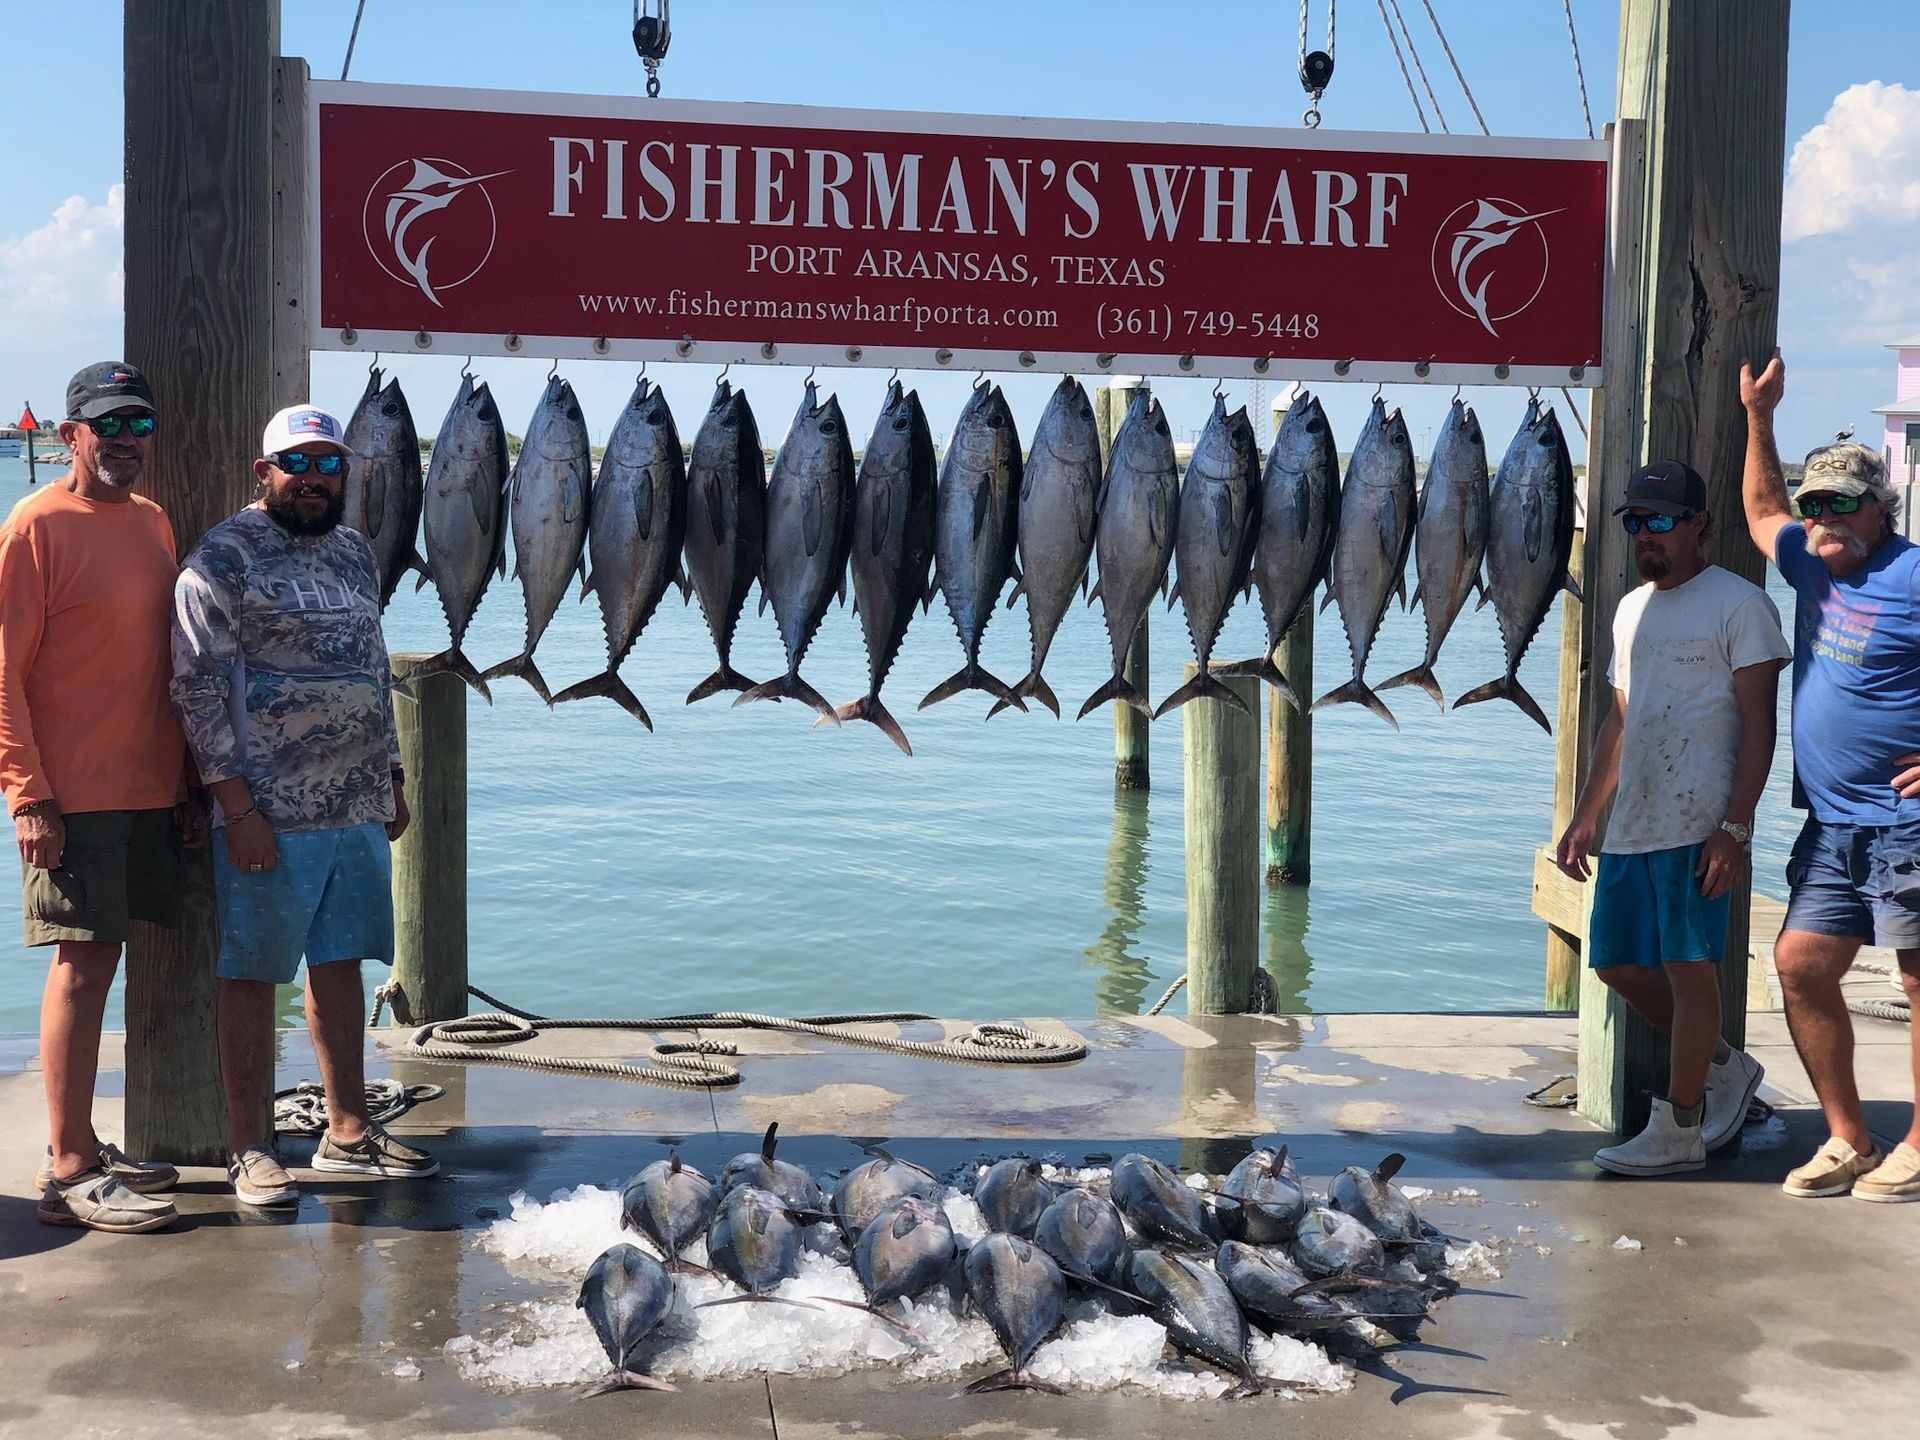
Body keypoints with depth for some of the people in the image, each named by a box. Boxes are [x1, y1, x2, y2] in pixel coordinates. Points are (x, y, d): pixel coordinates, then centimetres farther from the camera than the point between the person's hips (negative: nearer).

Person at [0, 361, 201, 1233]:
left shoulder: (152, 522, 14)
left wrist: (183, 781, 15)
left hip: (147, 791, 7)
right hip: (72, 795, -7)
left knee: (100, 959, 11)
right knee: (81, 965, -6)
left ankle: (80, 1148, 21)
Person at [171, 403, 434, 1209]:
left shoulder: (354, 553, 15)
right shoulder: (223, 557, -8)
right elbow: (199, 687, -12)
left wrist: (392, 778, 18)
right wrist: (237, 805, -16)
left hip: (358, 809, 7)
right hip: (269, 812, -7)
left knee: (341, 965, 12)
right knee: (252, 975, 1)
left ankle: (348, 1133, 21)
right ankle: (246, 1149, 11)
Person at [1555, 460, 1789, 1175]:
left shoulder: (1740, 604, -5)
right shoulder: (1632, 609, 18)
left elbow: (1759, 725, -10)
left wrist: (1736, 828, -18)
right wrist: (1584, 817, 19)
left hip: (1699, 826, -8)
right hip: (1631, 825, 8)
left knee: (1687, 967, -4)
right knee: (1615, 961, 10)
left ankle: (1678, 1131, 6)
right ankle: (1724, 1064, 28)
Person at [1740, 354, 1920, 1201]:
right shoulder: (1813, 564, 13)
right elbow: (1762, 512, 33)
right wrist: (1759, 415, 26)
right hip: (1832, 823, 8)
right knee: (1801, 963, 5)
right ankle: (1848, 1139, 15)